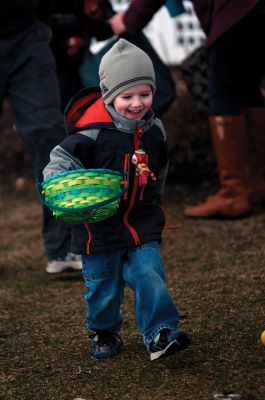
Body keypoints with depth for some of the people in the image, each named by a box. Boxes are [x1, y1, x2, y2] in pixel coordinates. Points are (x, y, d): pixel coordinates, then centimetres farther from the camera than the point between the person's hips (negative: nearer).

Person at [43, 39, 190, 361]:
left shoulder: (154, 131, 2)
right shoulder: (93, 133, -18)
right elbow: (62, 159, -14)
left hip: (142, 223, 3)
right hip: (100, 224, -3)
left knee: (149, 276, -11)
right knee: (103, 286, 9)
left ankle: (160, 334, -5)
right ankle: (104, 332, 32)